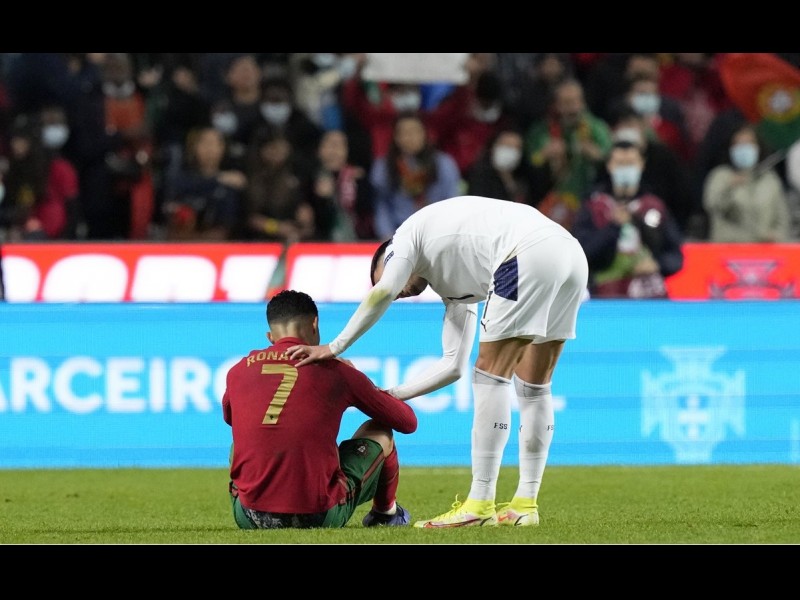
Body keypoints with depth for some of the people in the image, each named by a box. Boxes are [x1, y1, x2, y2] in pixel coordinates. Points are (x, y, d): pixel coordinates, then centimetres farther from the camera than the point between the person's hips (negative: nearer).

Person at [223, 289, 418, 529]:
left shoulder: (237, 372, 7)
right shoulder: (335, 370, 0)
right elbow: (408, 422, 13)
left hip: (251, 519, 3)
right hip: (320, 516, -3)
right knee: (380, 433, 24)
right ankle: (385, 511, 49)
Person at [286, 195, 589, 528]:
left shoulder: (409, 234, 17)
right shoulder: (451, 285, 35)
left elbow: (382, 292, -2)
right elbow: (453, 365, 30)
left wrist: (334, 347, 3)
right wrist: (392, 396, 31)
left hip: (530, 250, -9)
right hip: (571, 254, 9)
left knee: (491, 374, -3)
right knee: (533, 386, 15)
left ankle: (480, 505, -4)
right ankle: (525, 503, 15)